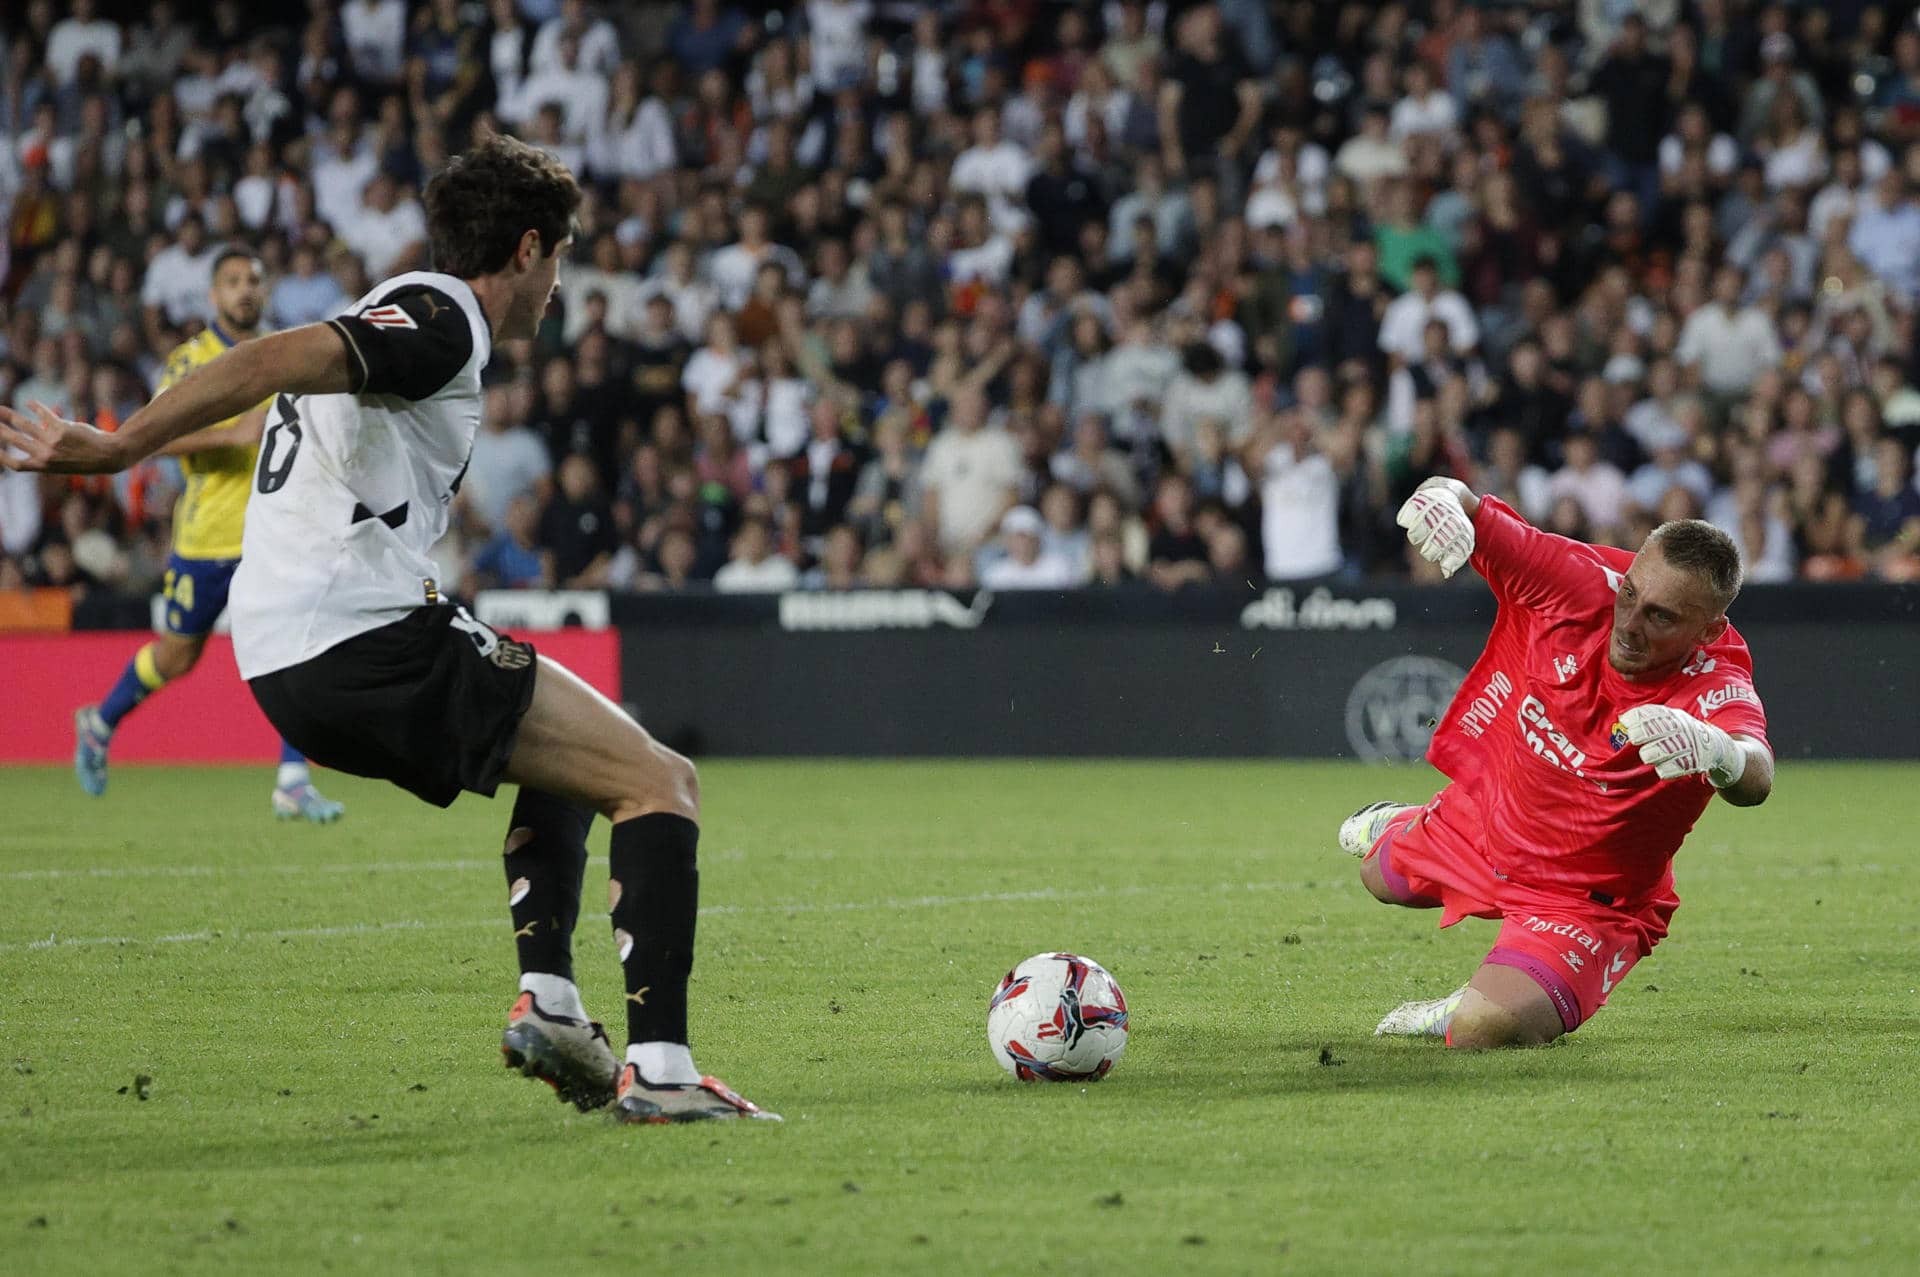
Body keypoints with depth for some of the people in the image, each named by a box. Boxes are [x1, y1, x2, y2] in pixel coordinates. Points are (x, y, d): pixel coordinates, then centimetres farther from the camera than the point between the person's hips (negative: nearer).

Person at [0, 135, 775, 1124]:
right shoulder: (443, 320, -8)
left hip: (289, 661, 10)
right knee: (660, 782, -6)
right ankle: (658, 1069, -16)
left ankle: (545, 997, 15)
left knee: (571, 760, 30)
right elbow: (278, 360, -22)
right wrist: (115, 450, -32)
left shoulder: (404, 314, 23)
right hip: (365, 642, -10)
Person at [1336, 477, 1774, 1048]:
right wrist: (1440, 498, -44)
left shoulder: (1713, 687, -37)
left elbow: (1754, 780, -59)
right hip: (1477, 821, 5)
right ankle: (1395, 826, 70)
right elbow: (1465, 507, -19)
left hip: (1584, 905, -5)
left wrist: (1720, 753, -83)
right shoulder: (1584, 583, -26)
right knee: (1382, 874, 35)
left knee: (1482, 1031, -26)